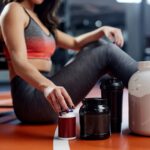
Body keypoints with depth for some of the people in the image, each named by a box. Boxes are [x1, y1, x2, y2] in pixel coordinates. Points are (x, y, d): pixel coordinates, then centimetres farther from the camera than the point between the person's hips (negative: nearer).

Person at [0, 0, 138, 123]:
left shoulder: (39, 18, 23)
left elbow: (75, 43, 21)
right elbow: (19, 62, -18)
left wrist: (102, 31, 2)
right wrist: (47, 86, -37)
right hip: (31, 98, -9)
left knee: (98, 46, 11)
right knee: (106, 52, -9)